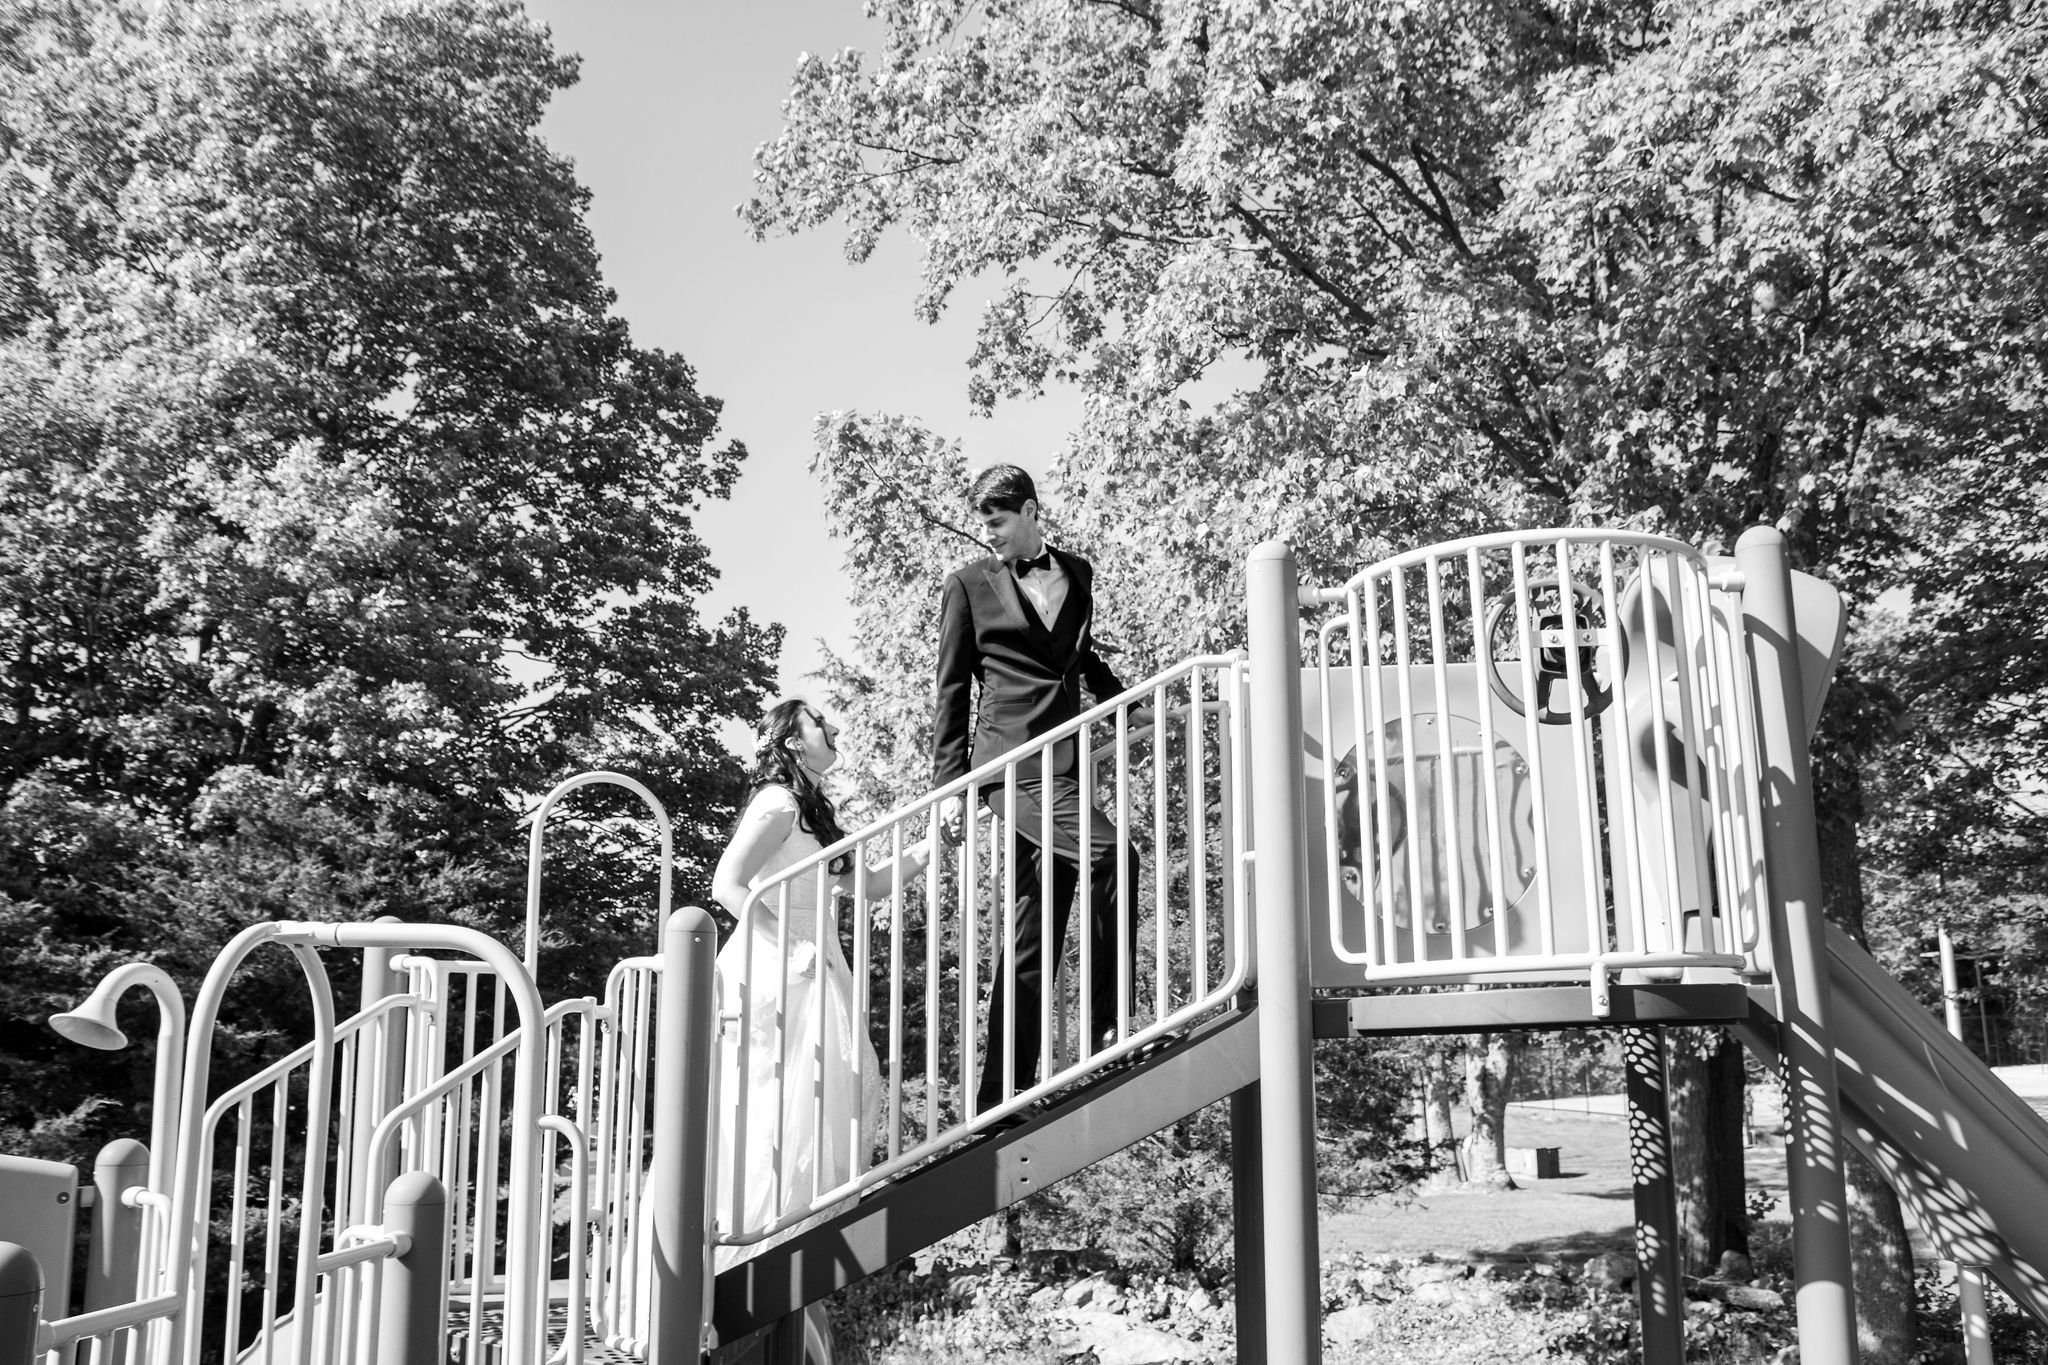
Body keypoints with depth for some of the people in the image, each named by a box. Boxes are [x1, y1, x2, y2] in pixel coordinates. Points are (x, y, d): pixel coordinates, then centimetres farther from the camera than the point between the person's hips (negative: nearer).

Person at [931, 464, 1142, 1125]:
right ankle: (1106, 1029, -22)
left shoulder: (1077, 572, 16)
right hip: (1011, 762, -5)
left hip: (1066, 762, 5)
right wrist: (948, 785, 0)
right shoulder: (970, 584, 5)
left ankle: (999, 1102, 8)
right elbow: (952, 690, 6)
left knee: (1033, 943, 3)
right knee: (1110, 855, -28)